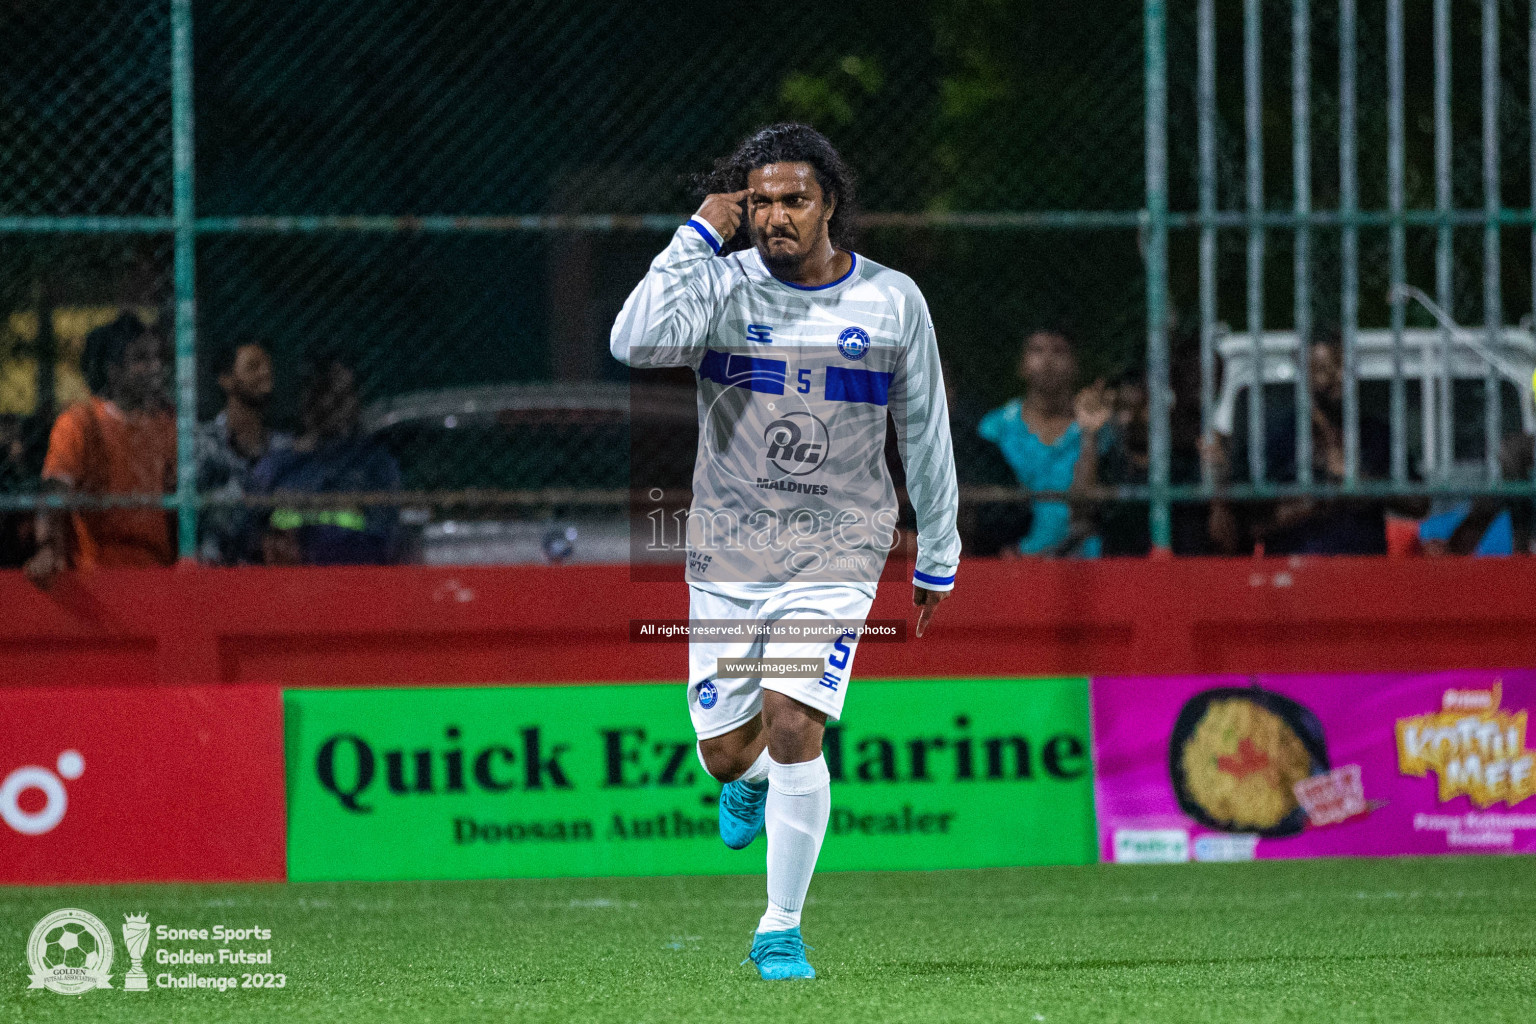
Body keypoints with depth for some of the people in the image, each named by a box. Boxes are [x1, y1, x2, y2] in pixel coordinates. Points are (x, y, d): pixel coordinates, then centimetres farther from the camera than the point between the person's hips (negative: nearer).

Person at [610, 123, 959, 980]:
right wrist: (698, 236, -22)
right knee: (727, 751, 5)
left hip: (835, 547, -1)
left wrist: (939, 558, 14)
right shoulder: (723, 286, -6)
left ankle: (783, 929, -3)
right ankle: (751, 781, 45)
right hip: (729, 547, 1)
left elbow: (926, 433, 9)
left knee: (793, 729, -17)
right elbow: (635, 342, -26)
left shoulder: (892, 301, -1)